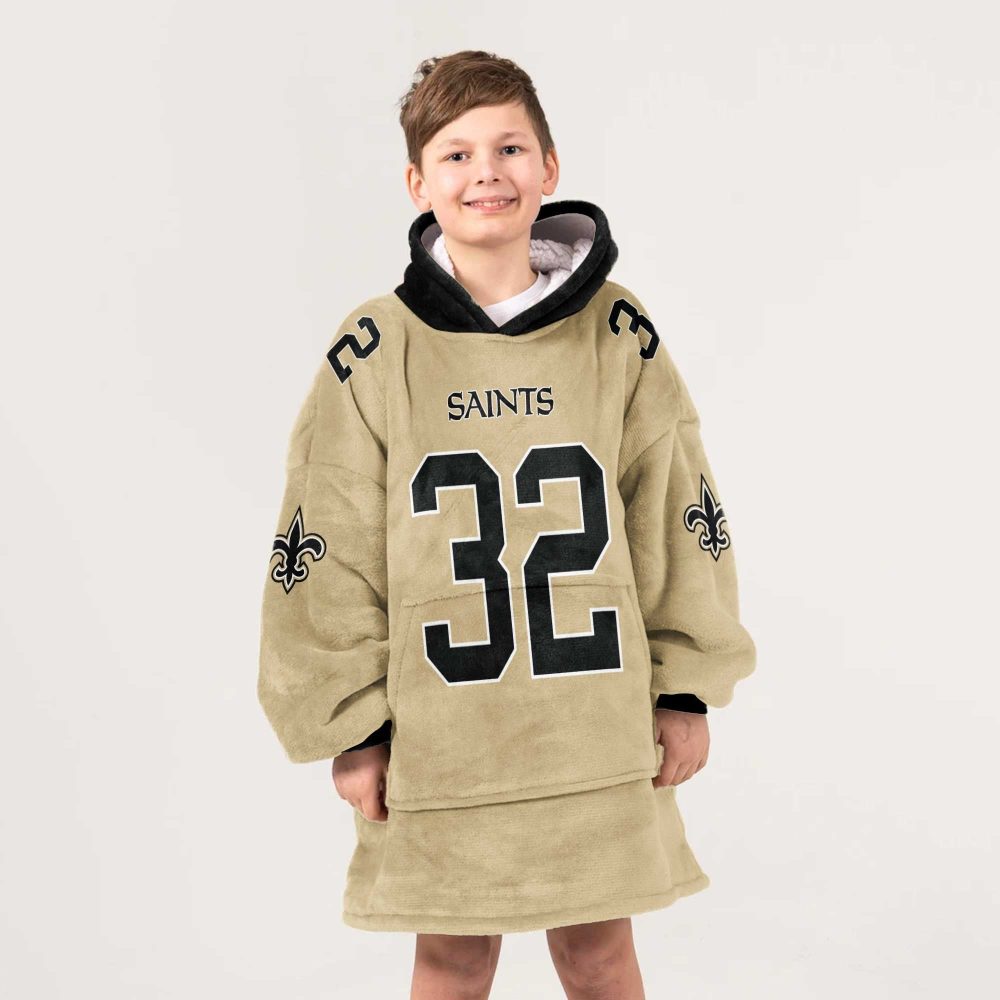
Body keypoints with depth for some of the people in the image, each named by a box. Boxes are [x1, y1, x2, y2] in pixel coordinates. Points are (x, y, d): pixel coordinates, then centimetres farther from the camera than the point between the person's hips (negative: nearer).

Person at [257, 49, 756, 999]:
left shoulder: (618, 333, -2)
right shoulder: (373, 352, -6)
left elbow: (679, 518, 4)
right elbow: (326, 554, -3)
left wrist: (685, 687, 4)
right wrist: (351, 724, -3)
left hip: (599, 728, 1)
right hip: (437, 731, -1)